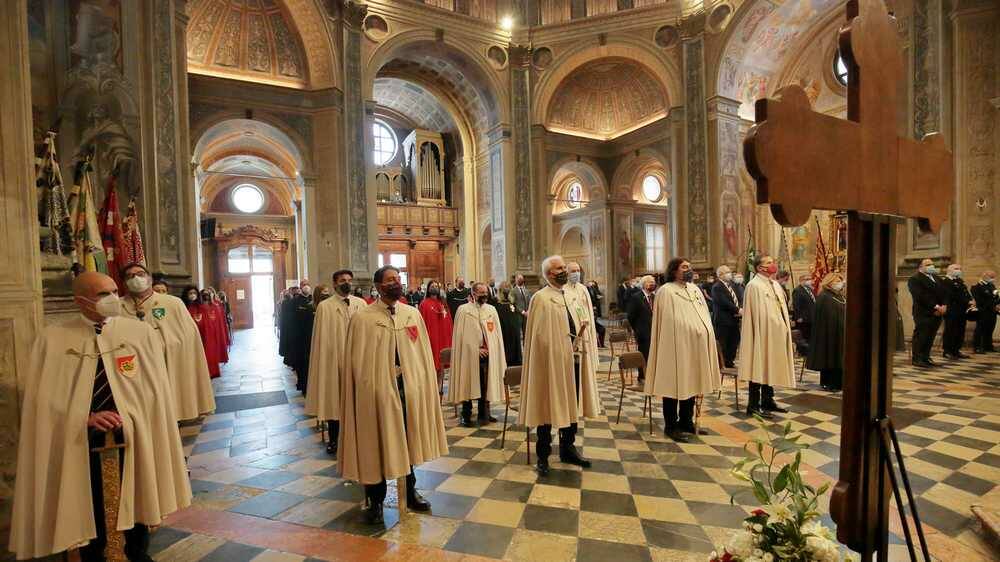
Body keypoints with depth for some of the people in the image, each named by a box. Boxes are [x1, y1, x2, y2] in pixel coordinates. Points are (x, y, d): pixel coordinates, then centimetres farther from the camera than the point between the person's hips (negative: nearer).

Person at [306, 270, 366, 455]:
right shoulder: (324, 306, -3)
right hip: (334, 358, -2)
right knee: (334, 398, 8)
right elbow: (321, 337, -3)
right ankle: (333, 439, 23)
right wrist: (323, 361, -6)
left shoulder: (361, 304, 5)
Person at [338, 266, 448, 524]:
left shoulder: (413, 314, 3)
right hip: (377, 389, -3)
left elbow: (423, 353, 6)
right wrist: (366, 393, -9)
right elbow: (357, 360, -6)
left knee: (406, 441, 18)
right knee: (375, 445, 9)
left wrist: (424, 385, 3)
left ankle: (409, 491, 38)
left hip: (408, 387, 4)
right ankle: (375, 500, 29)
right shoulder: (363, 318, -8)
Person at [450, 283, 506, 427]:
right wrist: (476, 349, -10)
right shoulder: (463, 310, -3)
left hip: (488, 354, 4)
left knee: (486, 385, 8)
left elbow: (497, 333, 10)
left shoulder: (492, 310, 9)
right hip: (470, 354, -3)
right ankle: (466, 415, 15)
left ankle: (484, 414, 22)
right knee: (468, 385, 3)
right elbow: (462, 335, -6)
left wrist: (489, 349, 0)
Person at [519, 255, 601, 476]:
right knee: (547, 406, 5)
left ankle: (567, 448, 34)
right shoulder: (540, 298, -10)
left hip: (574, 360, 7)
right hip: (551, 361, -6)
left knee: (572, 405, 16)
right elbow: (538, 336, -11)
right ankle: (543, 455, 21)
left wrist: (581, 333, 0)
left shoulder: (573, 297, 11)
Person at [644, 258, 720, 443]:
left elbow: (705, 315, 15)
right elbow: (668, 322, -10)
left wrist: (706, 340, 7)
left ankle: (686, 421, 26)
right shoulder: (666, 291, -8)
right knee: (674, 384, 0)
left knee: (691, 383, 13)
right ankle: (671, 426, 9)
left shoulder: (695, 289, 13)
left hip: (696, 346, 7)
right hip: (676, 345, -7)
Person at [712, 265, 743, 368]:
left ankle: (730, 360, 30)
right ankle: (723, 364, 8)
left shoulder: (732, 284, 13)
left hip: (734, 319, 9)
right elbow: (725, 302, -21)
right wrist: (738, 310, -14)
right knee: (724, 344, -2)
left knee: (735, 341, 15)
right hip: (723, 321, -8)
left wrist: (741, 308, -12)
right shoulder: (717, 287, -14)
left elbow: (740, 297, 7)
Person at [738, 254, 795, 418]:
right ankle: (753, 405, 5)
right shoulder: (754, 286, -14)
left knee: (771, 368, 15)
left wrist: (785, 329, 11)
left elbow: (782, 309, 18)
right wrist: (762, 335, -18)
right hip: (762, 335, -8)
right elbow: (757, 314, -16)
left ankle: (768, 401, 26)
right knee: (759, 368, -2)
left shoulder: (775, 285, 13)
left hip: (776, 334, 9)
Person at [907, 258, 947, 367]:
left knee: (930, 337, 8)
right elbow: (920, 296, -15)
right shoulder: (914, 279, -6)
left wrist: (944, 305, -3)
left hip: (938, 313, 7)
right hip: (923, 313, -7)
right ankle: (916, 359, -1)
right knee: (920, 336, -6)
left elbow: (944, 292, 13)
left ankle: (925, 358, 14)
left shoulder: (936, 278, 21)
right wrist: (935, 307, -17)